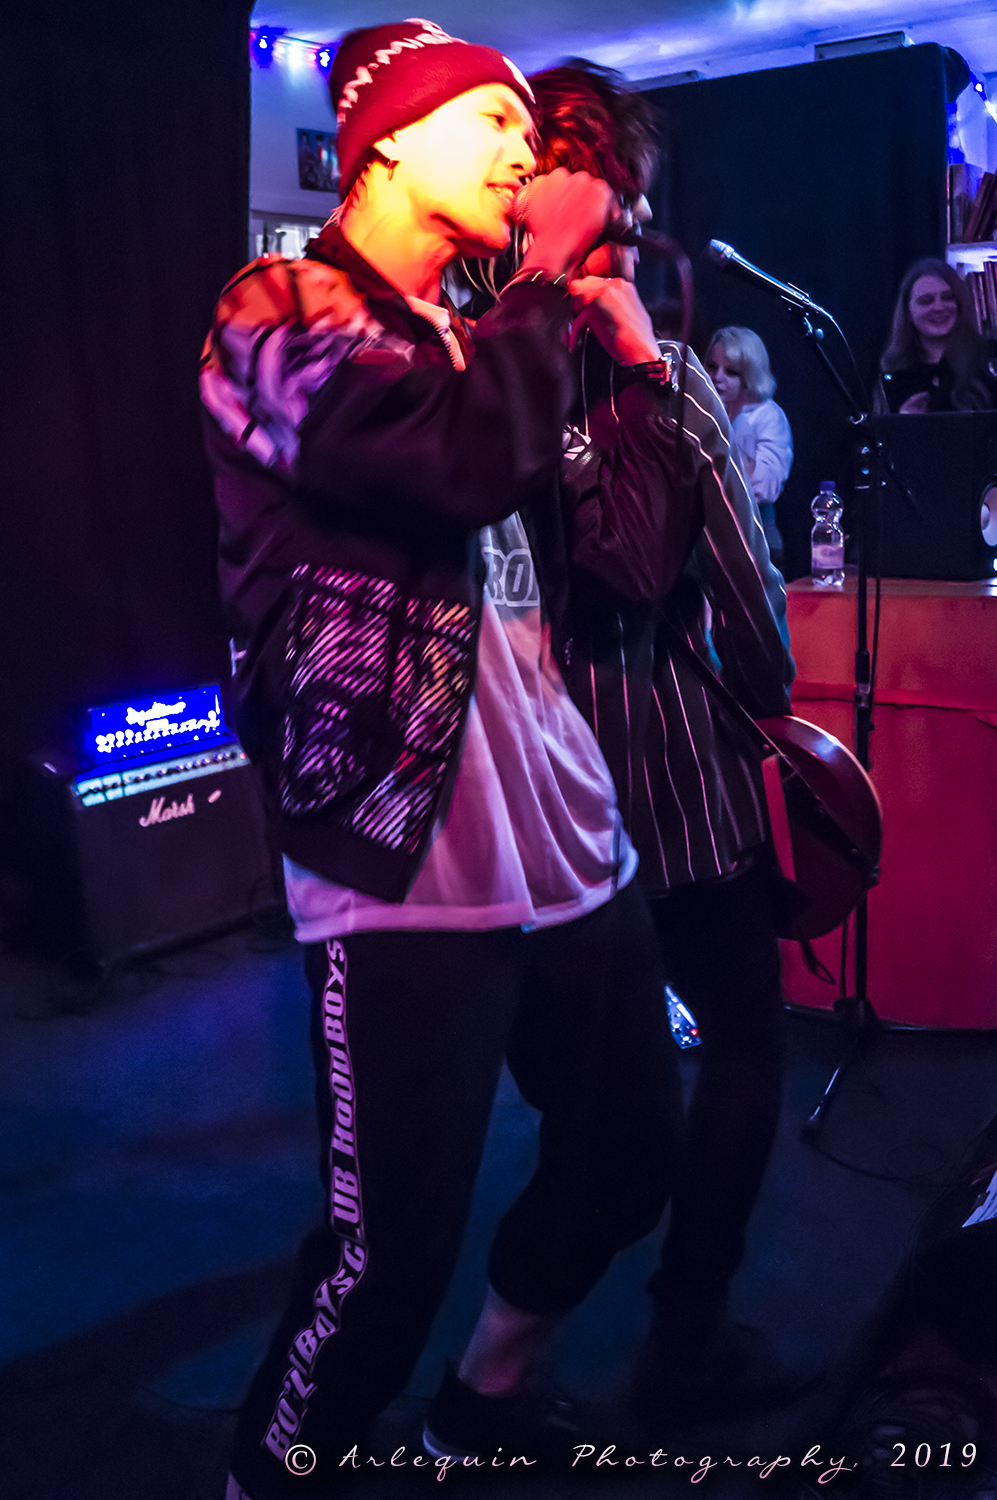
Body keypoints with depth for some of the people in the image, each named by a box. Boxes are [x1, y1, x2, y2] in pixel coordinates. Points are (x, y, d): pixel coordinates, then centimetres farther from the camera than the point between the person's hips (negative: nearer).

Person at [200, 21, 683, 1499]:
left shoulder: (467, 334, 19)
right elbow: (471, 462, -25)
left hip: (569, 839, 9)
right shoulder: (276, 311, -5)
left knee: (630, 1154, 19)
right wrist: (548, 272, -12)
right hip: (413, 869, -9)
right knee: (392, 1252, -4)